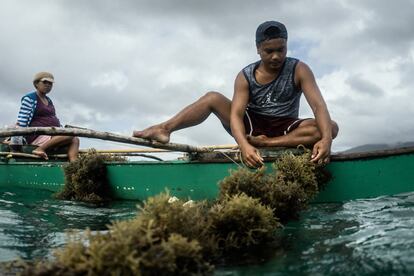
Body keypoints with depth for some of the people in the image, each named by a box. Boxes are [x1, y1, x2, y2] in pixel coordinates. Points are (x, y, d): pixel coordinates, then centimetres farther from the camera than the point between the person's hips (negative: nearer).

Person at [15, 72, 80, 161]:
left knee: (75, 140, -12)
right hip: (37, 136, -8)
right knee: (70, 134, -26)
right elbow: (21, 122, -10)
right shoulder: (29, 98, -3)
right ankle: (40, 149, -26)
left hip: (51, 136, 8)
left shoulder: (49, 101, 22)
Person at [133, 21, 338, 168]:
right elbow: (235, 114, -23)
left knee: (331, 127, -28)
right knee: (213, 98, -16)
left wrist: (326, 139, -43)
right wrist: (244, 145, -44)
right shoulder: (245, 77, -9)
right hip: (252, 126, 1)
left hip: (286, 130, 0)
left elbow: (319, 106, -22)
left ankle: (264, 143, -35)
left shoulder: (299, 70, -10)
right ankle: (164, 129, -31)